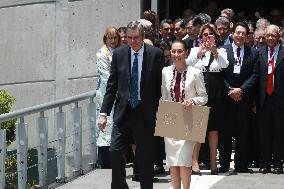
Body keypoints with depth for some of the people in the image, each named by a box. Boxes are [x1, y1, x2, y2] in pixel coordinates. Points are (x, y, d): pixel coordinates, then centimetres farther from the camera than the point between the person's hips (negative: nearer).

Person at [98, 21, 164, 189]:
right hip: (123, 111, 2)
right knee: (115, 151, -6)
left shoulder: (156, 54, -2)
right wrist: (104, 112, 0)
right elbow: (112, 85, 5)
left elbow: (160, 85, 1)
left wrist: (160, 111, -2)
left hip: (146, 112, -2)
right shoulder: (119, 54, 4)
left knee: (146, 156, 4)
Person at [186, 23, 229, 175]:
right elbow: (188, 63, -12)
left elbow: (225, 64, -13)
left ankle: (213, 162, 11)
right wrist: (200, 53, -29)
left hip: (215, 94, 1)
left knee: (213, 129, 6)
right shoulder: (195, 50, 7)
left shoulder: (220, 51, 7)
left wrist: (214, 51, -31)